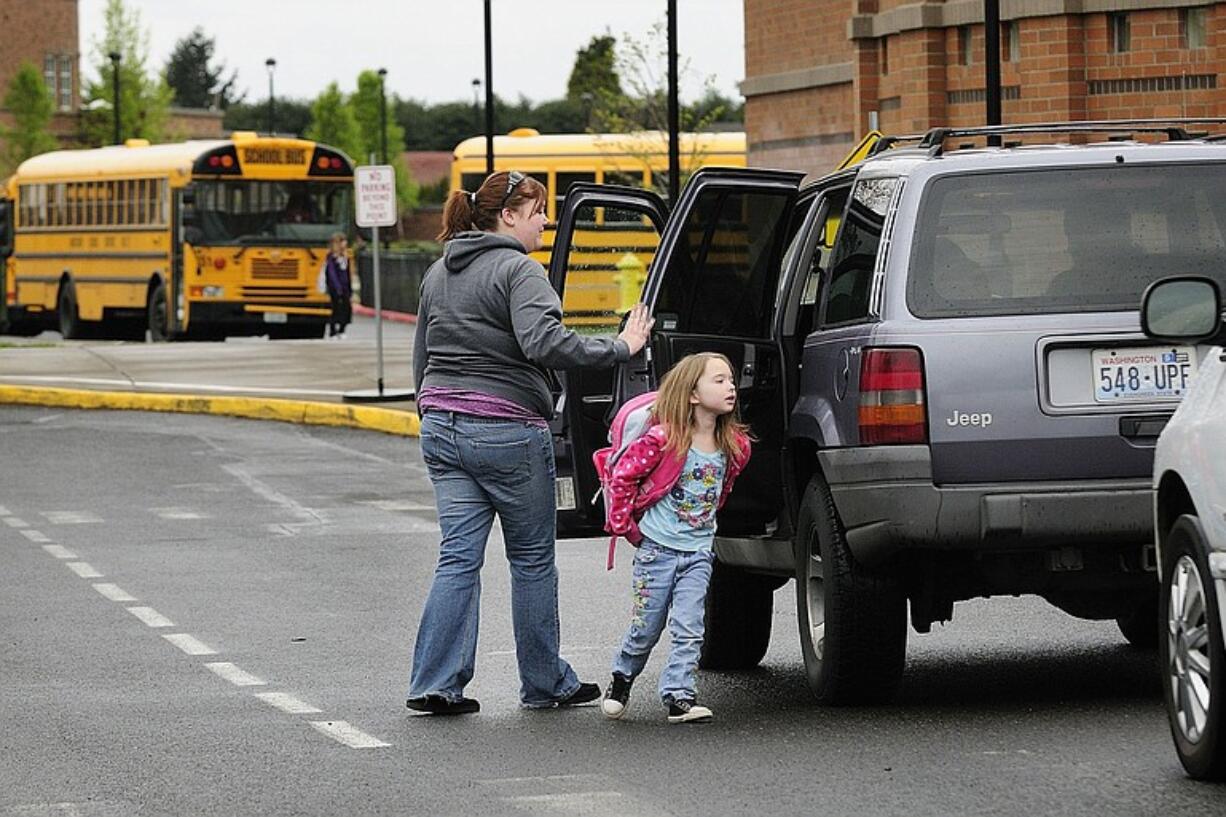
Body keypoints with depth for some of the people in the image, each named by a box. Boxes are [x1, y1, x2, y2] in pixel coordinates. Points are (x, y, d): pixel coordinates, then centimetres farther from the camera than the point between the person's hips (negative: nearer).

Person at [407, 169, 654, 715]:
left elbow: (422, 356, 20)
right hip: (507, 433, -7)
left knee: (458, 558, 5)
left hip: (443, 426, 7)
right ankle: (545, 684, 14)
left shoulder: (439, 273, 15)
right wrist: (621, 347, -20)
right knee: (532, 558, 6)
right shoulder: (517, 271, -12)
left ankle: (435, 684, -2)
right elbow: (545, 342, -26)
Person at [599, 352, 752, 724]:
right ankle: (621, 680, 30)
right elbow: (622, 477, -9)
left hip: (699, 552, 4)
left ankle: (679, 696, -5)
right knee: (646, 629, 7)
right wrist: (625, 525, -6)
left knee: (688, 629, -6)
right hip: (657, 548, -3)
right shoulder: (663, 439, -17)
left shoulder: (734, 446, 1)